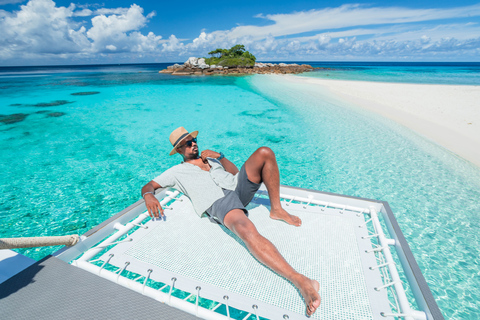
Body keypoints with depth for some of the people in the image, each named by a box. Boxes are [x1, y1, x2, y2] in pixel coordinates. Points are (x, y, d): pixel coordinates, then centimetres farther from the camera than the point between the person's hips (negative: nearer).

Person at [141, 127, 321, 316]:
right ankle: (299, 280, -45)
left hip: (238, 188, 6)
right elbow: (147, 186, 18)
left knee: (264, 153, -14)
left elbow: (236, 173, 26)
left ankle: (276, 209, -9)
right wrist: (149, 196, -7)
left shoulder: (210, 158, 35)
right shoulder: (177, 171, 23)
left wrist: (220, 157, 11)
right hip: (218, 202, -5)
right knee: (246, 230, -39)